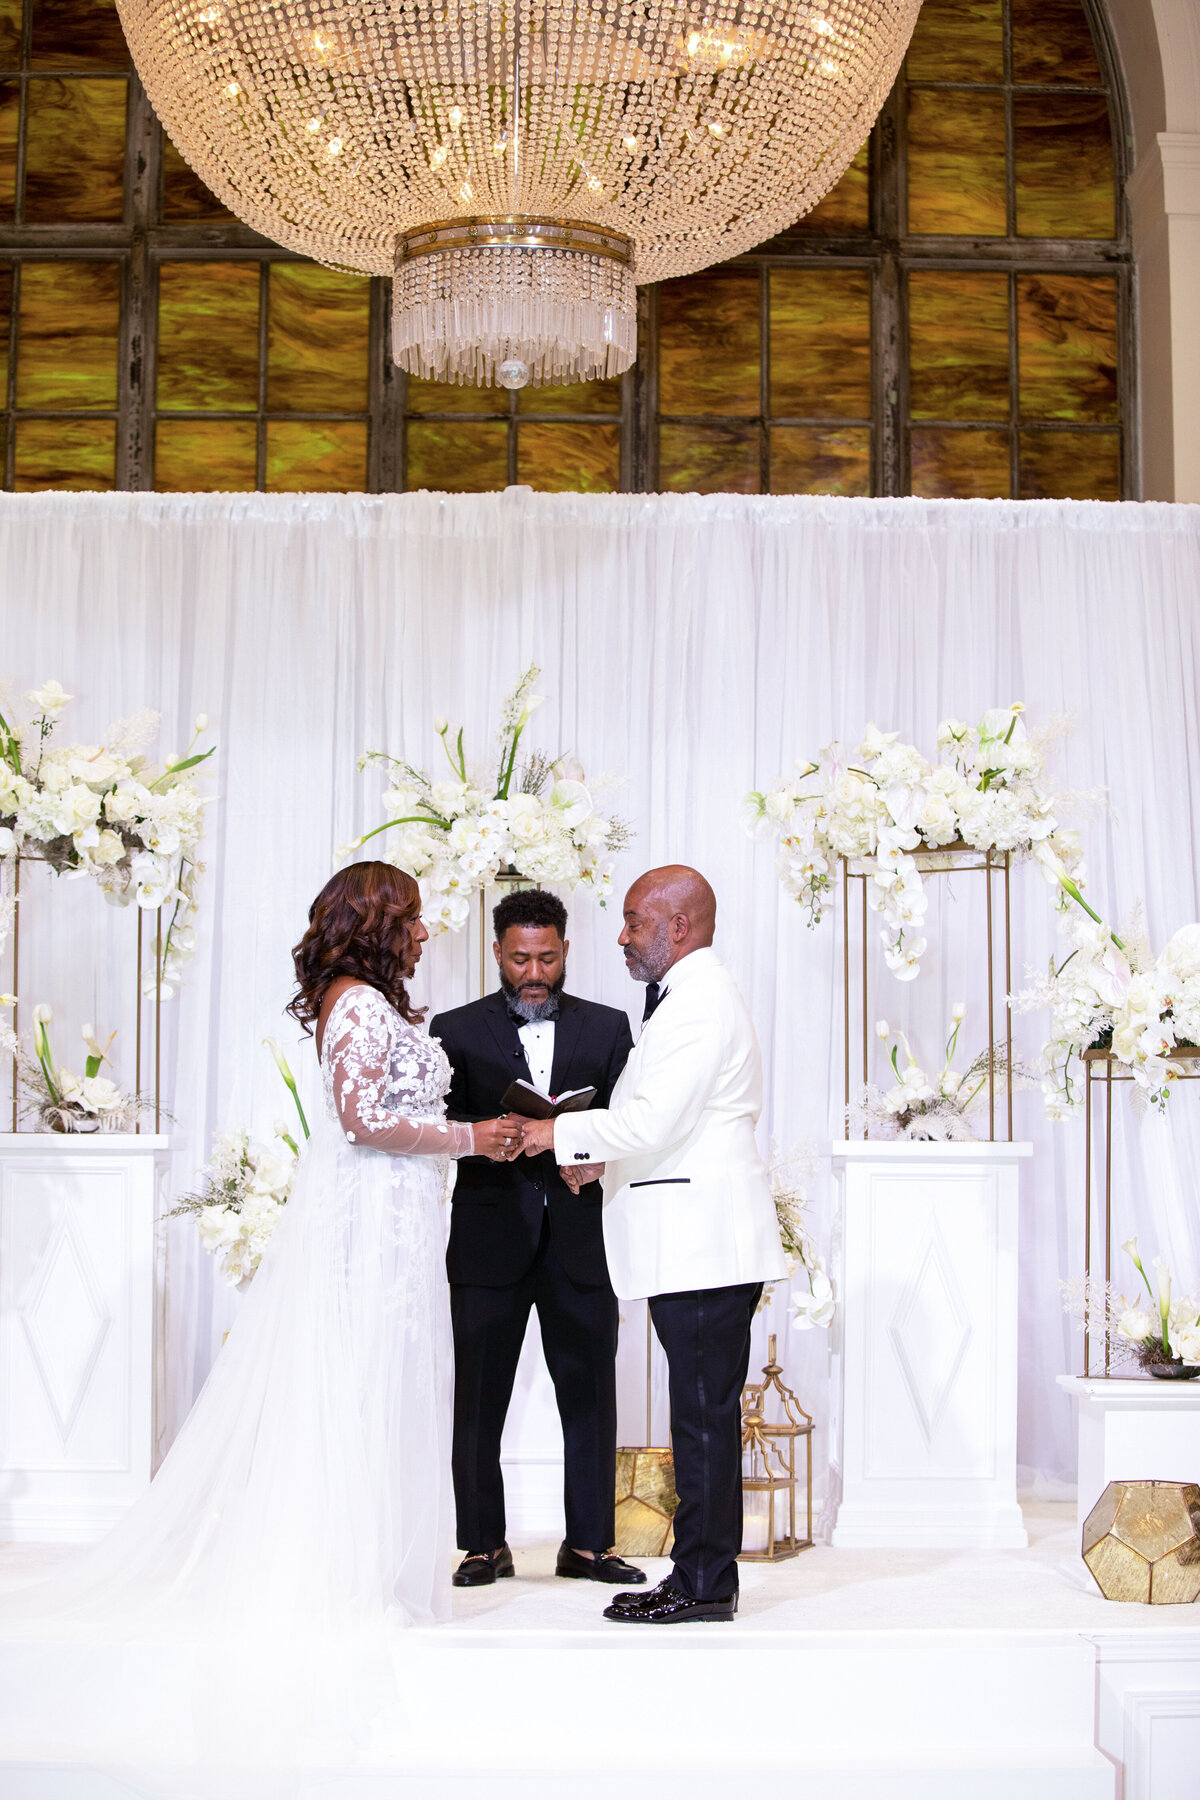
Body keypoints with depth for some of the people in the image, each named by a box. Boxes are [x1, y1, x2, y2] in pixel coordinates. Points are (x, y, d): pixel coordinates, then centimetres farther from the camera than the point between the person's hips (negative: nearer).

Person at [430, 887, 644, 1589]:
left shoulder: (608, 1027, 11)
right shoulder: (457, 1030, 6)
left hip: (580, 1238, 1)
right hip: (489, 1236, -1)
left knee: (591, 1394, 5)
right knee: (479, 1396, 3)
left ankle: (589, 1543, 16)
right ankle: (485, 1544, 14)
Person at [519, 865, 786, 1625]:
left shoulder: (699, 1001, -13)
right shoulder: (697, 995, 22)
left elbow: (654, 1121, -19)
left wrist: (562, 1133, -8)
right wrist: (601, 1155, 13)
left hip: (704, 1245, -11)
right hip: (697, 1246, 11)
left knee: (705, 1413, -5)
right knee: (704, 1413, 11)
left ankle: (704, 1582, 0)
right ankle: (705, 1574, 16)